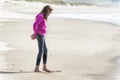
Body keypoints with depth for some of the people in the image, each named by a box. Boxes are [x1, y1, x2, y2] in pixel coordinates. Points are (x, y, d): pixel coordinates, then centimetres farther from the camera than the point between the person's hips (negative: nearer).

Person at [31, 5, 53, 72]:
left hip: (42, 35, 10)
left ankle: (44, 67, 23)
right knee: (41, 51, -9)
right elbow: (35, 25, -24)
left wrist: (35, 34, 10)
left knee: (45, 50, 15)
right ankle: (37, 68, -9)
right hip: (40, 35, -10)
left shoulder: (43, 16, 16)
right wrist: (35, 33, -12)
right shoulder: (41, 16, -14)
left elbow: (37, 25, 23)